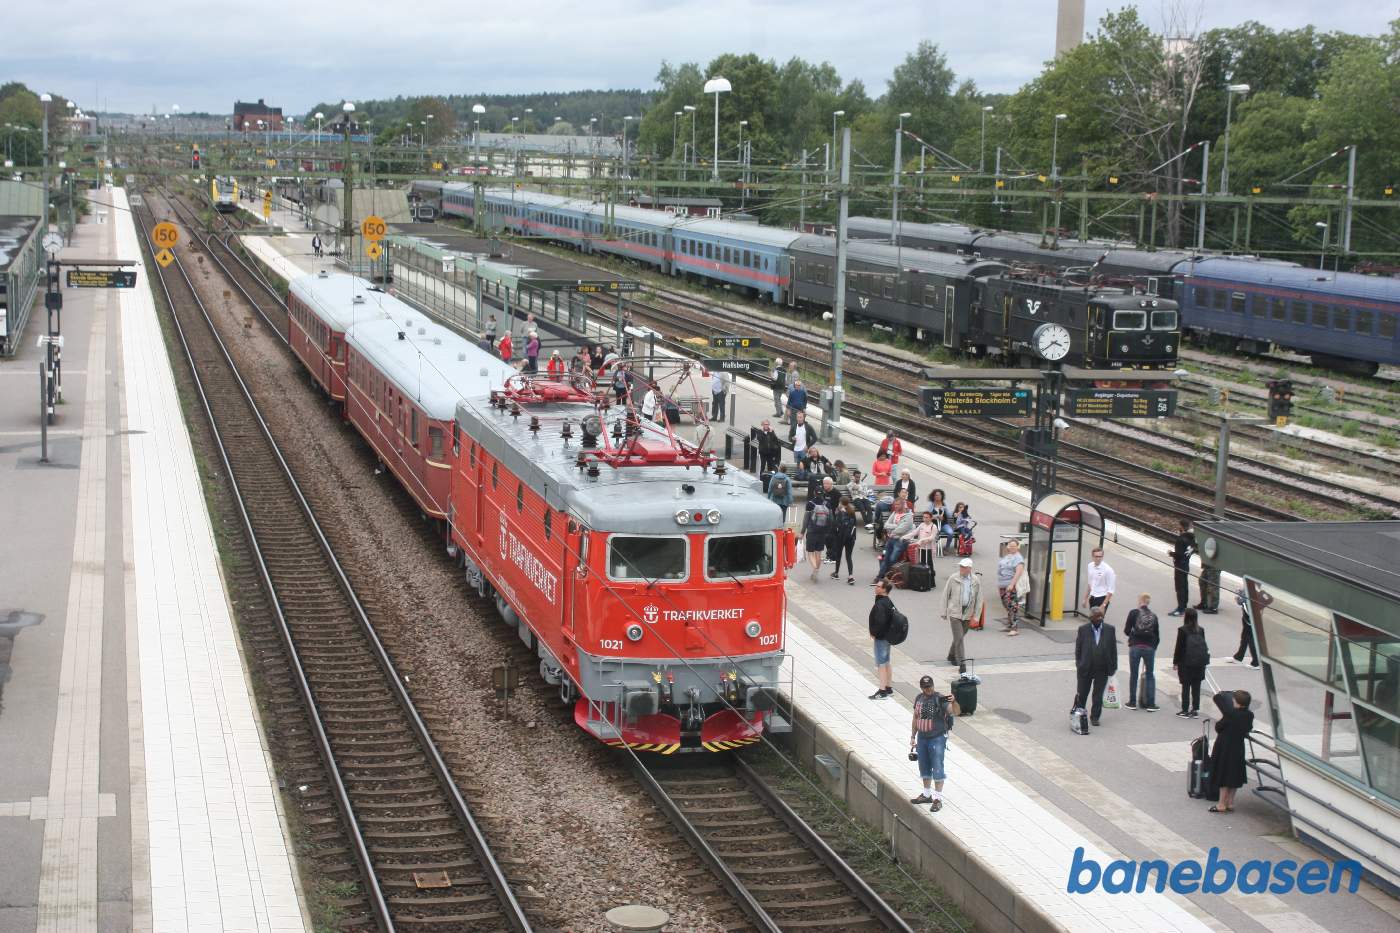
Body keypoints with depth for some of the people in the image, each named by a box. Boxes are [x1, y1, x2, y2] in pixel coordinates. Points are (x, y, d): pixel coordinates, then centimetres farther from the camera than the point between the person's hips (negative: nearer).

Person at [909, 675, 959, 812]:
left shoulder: (940, 699, -13)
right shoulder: (919, 699, 6)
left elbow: (957, 712, -24)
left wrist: (954, 702, -44)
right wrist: (913, 736, 16)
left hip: (937, 739, -6)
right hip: (922, 738, 6)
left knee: (937, 769, -4)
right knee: (924, 768, 17)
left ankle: (938, 799, 3)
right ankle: (926, 795, 31)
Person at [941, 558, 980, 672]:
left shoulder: (976, 580, -1)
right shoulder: (953, 578, -7)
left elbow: (979, 598, 5)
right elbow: (946, 595, 1)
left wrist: (975, 614, 0)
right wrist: (944, 612, 2)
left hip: (967, 613, 3)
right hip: (954, 612, -3)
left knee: (959, 636, 16)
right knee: (958, 637, -11)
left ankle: (952, 656, 38)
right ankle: (962, 663, -10)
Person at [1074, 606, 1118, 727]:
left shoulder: (1110, 629, -2)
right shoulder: (1083, 629, -5)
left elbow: (1113, 649, 2)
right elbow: (1078, 649, 0)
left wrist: (1113, 666, 0)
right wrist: (1079, 665, -4)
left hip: (1102, 669, 1)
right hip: (1086, 668, -1)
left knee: (1098, 695, 9)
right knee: (1082, 694, 11)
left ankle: (1095, 717, 21)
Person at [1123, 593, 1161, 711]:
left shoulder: (1134, 613, -2)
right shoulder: (1153, 616, 7)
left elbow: (1126, 631, -3)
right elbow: (1157, 636, 7)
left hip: (1135, 646, -2)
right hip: (1149, 647, 2)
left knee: (1133, 674, 9)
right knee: (1150, 675, 10)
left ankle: (1132, 702, 13)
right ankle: (1151, 703, 7)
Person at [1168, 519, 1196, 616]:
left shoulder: (1181, 539, -24)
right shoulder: (1190, 537, 3)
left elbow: (1179, 554, -27)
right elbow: (1194, 548, 15)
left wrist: (1171, 553, -8)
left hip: (1180, 566, -9)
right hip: (1186, 564, 9)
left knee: (1180, 587, -5)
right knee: (1184, 586, 18)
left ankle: (1180, 609, -4)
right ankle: (1184, 606, 27)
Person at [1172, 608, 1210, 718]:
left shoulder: (1182, 630, -10)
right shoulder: (1200, 630, 4)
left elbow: (1179, 647, -8)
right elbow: (1203, 645, 9)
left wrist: (1175, 662, 1)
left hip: (1186, 662, -4)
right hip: (1200, 662, 4)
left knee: (1186, 687, 3)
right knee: (1196, 687, 9)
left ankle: (1185, 711, 4)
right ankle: (1195, 710, 12)